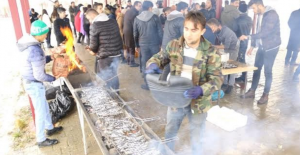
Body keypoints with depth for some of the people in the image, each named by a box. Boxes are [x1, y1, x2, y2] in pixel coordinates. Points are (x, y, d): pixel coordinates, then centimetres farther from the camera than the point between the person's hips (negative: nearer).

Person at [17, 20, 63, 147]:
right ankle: (41, 140, 24)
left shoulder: (28, 43, 0)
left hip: (30, 81, 9)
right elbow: (39, 75, -25)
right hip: (34, 84, -9)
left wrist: (50, 57, 4)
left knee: (44, 107, 24)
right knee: (41, 112, 7)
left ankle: (49, 128, 44)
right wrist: (53, 78, -9)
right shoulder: (35, 51, -30)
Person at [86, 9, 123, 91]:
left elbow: (93, 43, -12)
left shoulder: (95, 25, -13)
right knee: (114, 75, 21)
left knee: (108, 78, 7)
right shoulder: (113, 21, 6)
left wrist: (92, 50, 8)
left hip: (104, 56, -7)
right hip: (116, 54, 7)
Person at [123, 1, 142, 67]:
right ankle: (132, 62, 4)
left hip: (125, 31, 9)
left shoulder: (128, 11, 14)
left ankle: (128, 61, 26)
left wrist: (124, 30, 20)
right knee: (132, 47, -1)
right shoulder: (134, 12, -16)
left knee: (128, 47, 17)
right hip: (131, 32, -9)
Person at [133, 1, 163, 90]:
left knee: (145, 64, 8)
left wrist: (137, 45, 16)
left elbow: (135, 34, 8)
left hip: (143, 44, 1)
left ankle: (147, 84, 11)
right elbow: (160, 31, -2)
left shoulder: (137, 19, 2)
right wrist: (161, 43, 6)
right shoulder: (155, 17, -3)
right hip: (155, 44, 0)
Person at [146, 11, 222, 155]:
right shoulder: (174, 45, -6)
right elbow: (158, 57, 3)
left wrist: (201, 90, -34)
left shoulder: (210, 52, -14)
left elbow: (217, 78, -15)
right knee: (169, 134, 24)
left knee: (196, 140, 19)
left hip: (198, 102, -2)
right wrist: (153, 65, -22)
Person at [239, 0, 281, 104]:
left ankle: (265, 95, 12)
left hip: (271, 47, -7)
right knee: (256, 69, 9)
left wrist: (248, 37, -26)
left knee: (267, 71, 0)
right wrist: (252, 46, 14)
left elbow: (265, 32, -26)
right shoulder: (260, 16, 9)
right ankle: (252, 91, 19)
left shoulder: (272, 14, -17)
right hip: (262, 47, 8)